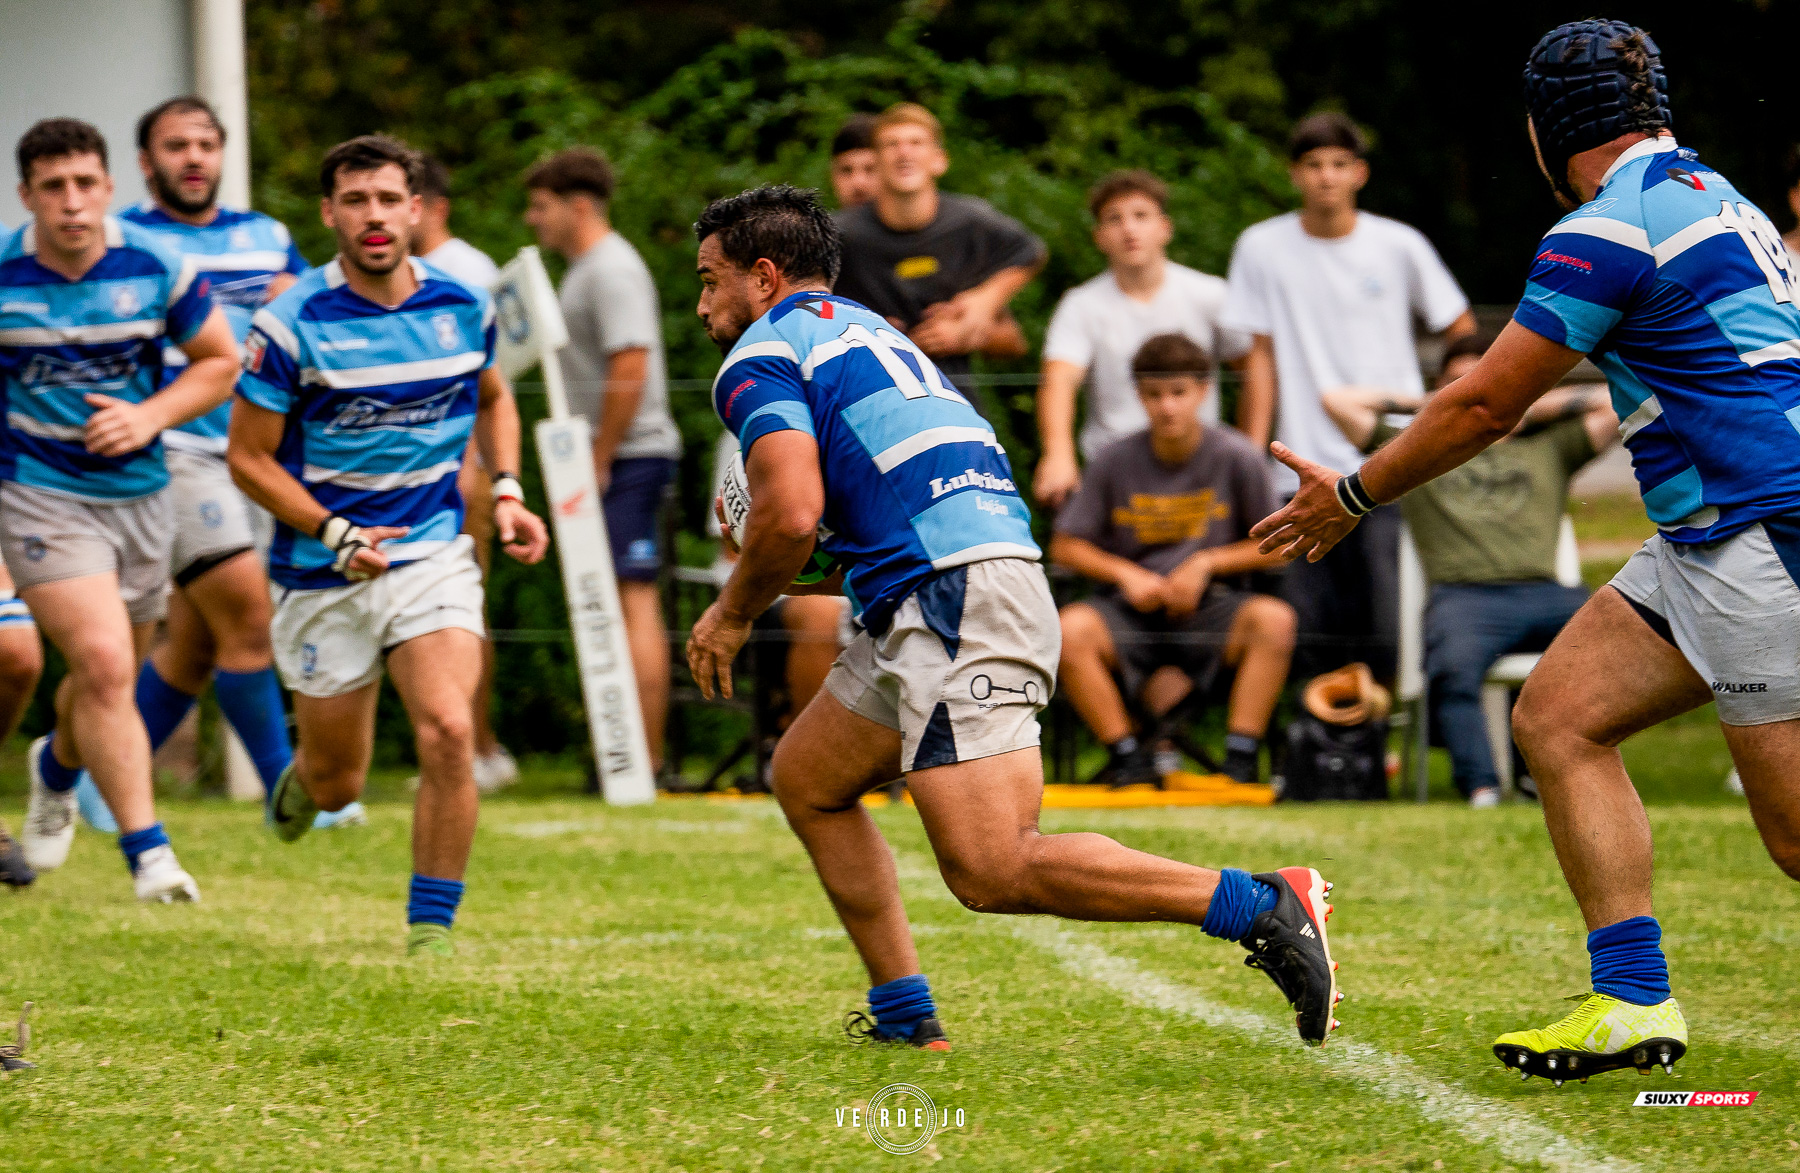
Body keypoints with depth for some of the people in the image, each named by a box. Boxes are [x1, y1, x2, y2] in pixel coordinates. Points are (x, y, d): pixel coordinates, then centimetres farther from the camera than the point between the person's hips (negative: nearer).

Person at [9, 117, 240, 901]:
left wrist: (151, 417, -10)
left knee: (108, 680, 17)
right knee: (104, 664, -19)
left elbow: (220, 361, 5)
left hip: (139, 493, 3)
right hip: (38, 495, -3)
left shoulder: (157, 268, -8)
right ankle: (146, 850, -15)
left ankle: (57, 766, 51)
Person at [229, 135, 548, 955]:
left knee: (448, 733, -21)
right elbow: (248, 457, -7)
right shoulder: (292, 325, -13)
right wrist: (336, 534, -18)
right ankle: (299, 779, 49)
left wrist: (507, 493, 5)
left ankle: (430, 932, -10)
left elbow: (493, 398, 20)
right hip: (323, 575, -2)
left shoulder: (463, 306, -1)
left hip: (432, 552, 2)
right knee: (338, 783, 9)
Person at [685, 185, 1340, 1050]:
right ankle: (903, 1012, 17)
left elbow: (792, 515, -14)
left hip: (953, 603, -10)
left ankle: (1261, 906, -20)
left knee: (993, 872, -15)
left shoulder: (760, 358, 1)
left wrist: (732, 614, 3)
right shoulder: (867, 333, 30)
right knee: (806, 780, 21)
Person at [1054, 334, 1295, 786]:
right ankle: (1127, 757, -19)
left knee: (1274, 619, -32)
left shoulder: (1237, 458, -4)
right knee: (1071, 628, -31)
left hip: (1210, 612, -1)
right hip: (1131, 613, 1)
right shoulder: (1116, 461, -1)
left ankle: (1240, 761, -24)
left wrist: (1207, 563, -11)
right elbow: (1065, 546, 5)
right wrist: (1127, 574, -10)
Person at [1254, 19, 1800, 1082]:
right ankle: (1634, 999, 1)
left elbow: (1483, 406, -6)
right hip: (1708, 543, 10)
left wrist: (1352, 497, 6)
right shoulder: (1707, 195, 16)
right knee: (1559, 716, 6)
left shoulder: (1608, 231, -12)